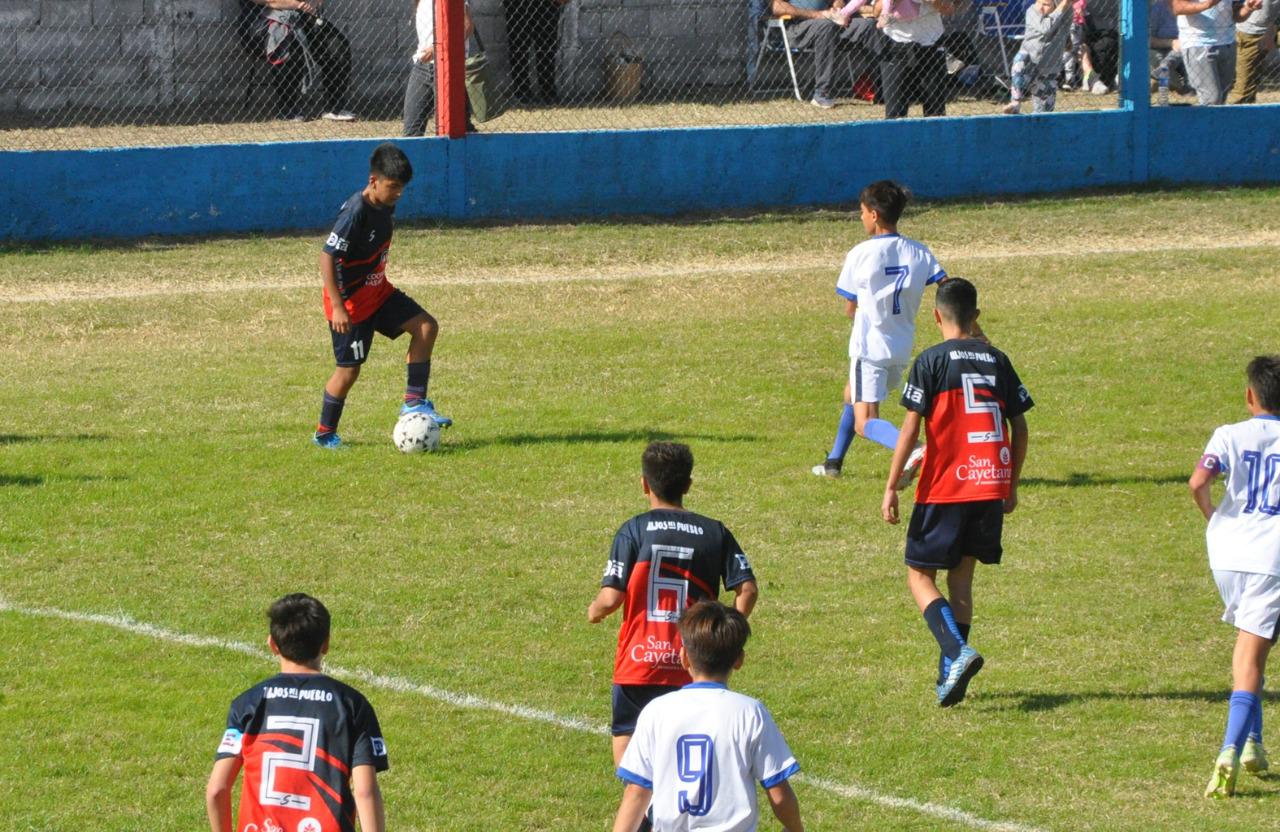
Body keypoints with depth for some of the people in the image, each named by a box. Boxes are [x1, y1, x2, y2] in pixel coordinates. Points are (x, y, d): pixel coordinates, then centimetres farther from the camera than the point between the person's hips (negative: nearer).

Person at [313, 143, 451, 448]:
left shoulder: (386, 207, 1)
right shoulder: (355, 212, -25)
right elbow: (327, 257, -26)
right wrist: (337, 307, -28)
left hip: (378, 291, 8)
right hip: (351, 300, -8)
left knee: (426, 326, -4)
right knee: (349, 368, -1)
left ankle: (415, 401, 1)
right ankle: (325, 433, 15)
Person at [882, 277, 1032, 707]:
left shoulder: (932, 361, -6)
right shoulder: (997, 360, 8)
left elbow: (911, 428, -10)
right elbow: (1019, 428, 9)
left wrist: (891, 487, -5)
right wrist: (1011, 486, 19)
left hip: (944, 489, -4)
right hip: (991, 488, 5)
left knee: (920, 576, 4)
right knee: (961, 576, 15)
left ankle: (957, 651, -20)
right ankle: (949, 677, 13)